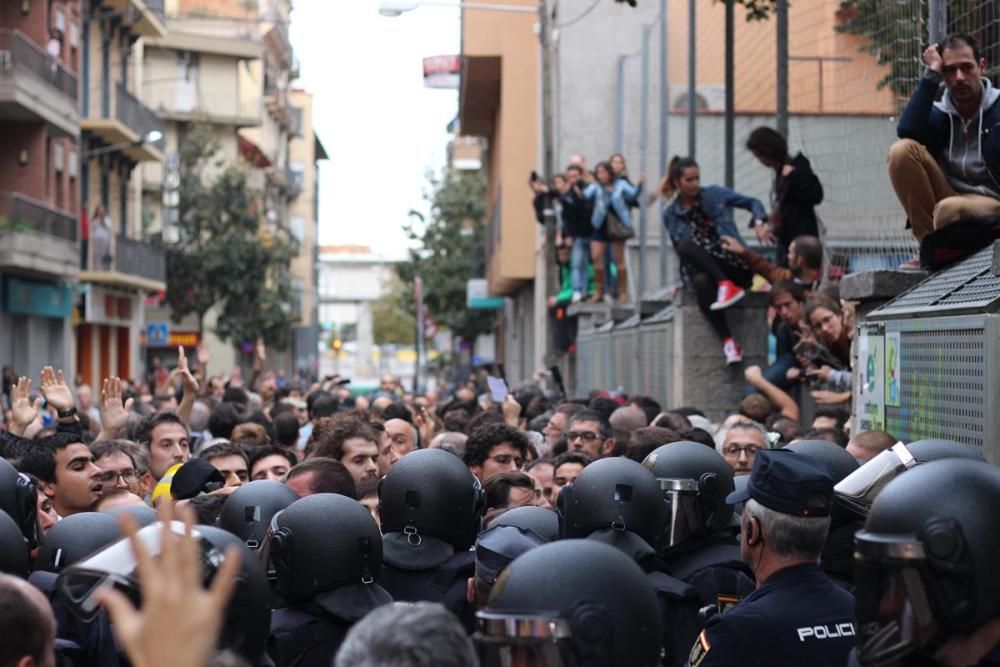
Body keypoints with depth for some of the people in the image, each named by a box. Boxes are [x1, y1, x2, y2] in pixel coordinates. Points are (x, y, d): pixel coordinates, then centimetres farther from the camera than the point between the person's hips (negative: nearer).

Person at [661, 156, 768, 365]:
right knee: (702, 283, -39)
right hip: (701, 268, 2)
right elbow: (681, 248, 6)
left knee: (687, 246, -30)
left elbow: (752, 203, 10)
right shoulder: (671, 213, 9)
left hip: (731, 263, -1)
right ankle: (728, 342, -37)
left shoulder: (714, 195, 7)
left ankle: (727, 285, -32)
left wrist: (759, 221, -11)